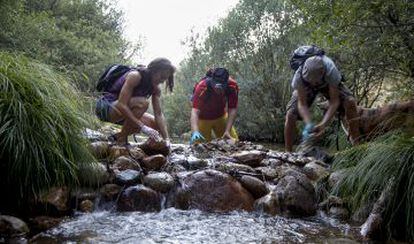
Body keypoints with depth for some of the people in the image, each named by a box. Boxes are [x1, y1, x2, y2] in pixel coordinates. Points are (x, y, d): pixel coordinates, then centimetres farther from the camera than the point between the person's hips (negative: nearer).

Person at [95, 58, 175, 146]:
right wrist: (143, 127, -39)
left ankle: (118, 136, 6)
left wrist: (166, 139, -17)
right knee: (142, 103, -32)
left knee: (155, 124, -1)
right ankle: (121, 140, -19)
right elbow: (122, 105, -34)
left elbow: (158, 114, -5)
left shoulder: (156, 89, -1)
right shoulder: (135, 76, -24)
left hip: (125, 111, 8)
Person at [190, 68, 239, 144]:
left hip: (221, 116, 3)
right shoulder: (202, 87, -35)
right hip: (203, 118, -3)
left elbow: (232, 109, -21)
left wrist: (227, 131, -28)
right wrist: (195, 132, -55)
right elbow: (195, 111, -41)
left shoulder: (232, 86, -27)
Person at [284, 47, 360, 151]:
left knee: (350, 102, -26)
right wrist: (309, 124, -46)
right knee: (290, 114, -20)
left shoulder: (331, 71, -41)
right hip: (305, 88, 0)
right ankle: (287, 153, -5)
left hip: (328, 83, 0)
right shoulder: (299, 76, -39)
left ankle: (356, 143, -12)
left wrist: (323, 124, -45)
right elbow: (302, 104, -31)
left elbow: (334, 101, -34)